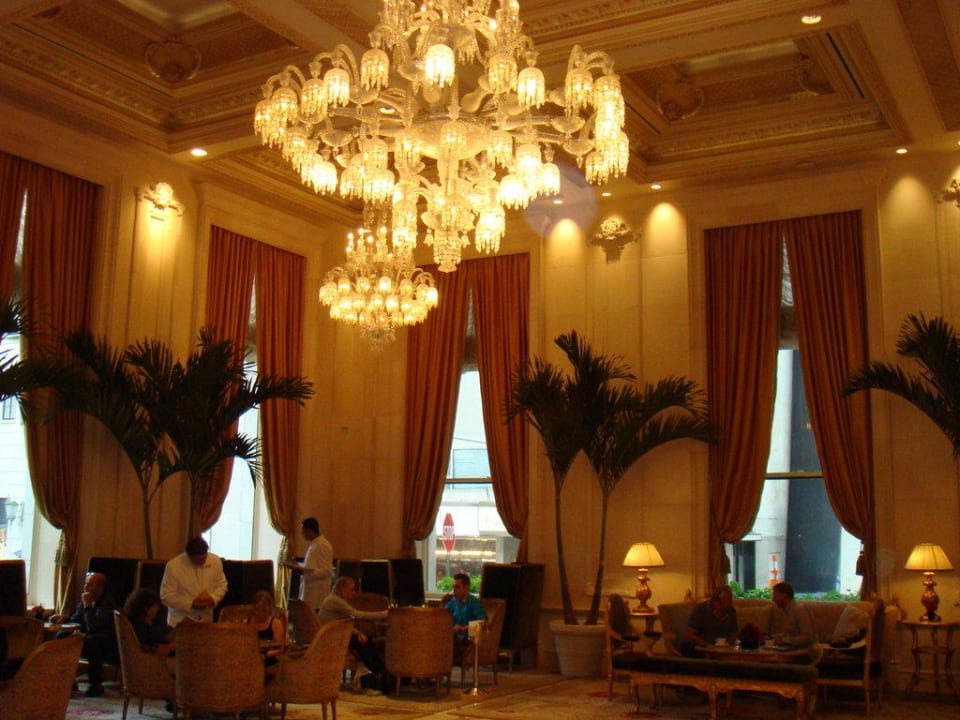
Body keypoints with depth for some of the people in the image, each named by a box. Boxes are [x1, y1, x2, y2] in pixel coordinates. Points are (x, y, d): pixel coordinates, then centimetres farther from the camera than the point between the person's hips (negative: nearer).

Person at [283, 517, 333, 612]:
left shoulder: (323, 546, -15)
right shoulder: (313, 544, 13)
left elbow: (326, 571, -19)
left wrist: (305, 571, -23)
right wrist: (298, 565, 11)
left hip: (317, 591, -9)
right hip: (308, 588, 9)